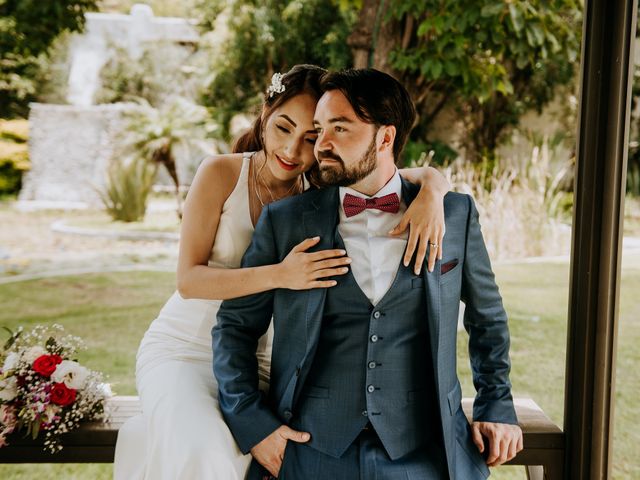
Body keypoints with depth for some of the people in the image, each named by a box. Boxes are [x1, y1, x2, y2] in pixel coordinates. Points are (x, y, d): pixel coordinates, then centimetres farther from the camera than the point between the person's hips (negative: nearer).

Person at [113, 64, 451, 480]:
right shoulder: (222, 173, -13)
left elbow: (428, 175, -7)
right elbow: (188, 279, -19)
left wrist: (431, 194, -32)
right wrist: (279, 276, -33)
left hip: (260, 357, 4)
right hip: (185, 349, -4)